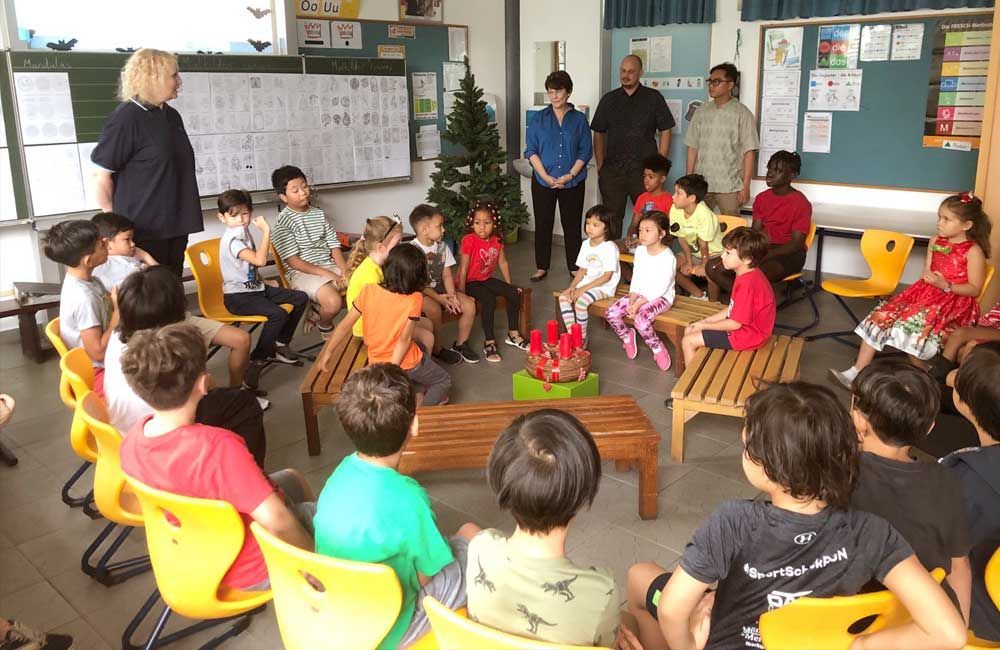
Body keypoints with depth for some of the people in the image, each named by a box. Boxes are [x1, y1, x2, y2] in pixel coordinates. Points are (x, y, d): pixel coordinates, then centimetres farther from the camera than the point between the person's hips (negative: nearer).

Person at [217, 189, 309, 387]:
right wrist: (266, 231, -28)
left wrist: (264, 282, 12)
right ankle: (256, 361, -18)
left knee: (301, 298, 5)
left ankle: (280, 344, 15)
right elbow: (260, 260, -33)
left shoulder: (245, 233, 10)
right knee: (278, 314, -32)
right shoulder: (231, 240, -19)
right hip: (237, 296, -9)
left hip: (255, 287, 9)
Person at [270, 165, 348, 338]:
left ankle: (317, 311, 5)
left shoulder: (318, 213, 12)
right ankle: (325, 327, 6)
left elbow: (334, 246, 9)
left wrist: (345, 271, -9)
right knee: (333, 302, -33)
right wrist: (327, 274, -19)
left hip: (329, 266, 7)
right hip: (302, 272, -7)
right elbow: (294, 262, -13)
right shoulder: (284, 222, -8)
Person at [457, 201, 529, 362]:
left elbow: (503, 262, 7)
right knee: (489, 300, -30)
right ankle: (489, 342, -20)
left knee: (514, 293, -7)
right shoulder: (469, 240, -21)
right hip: (470, 281, -6)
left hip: (487, 279, 7)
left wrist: (509, 285, 7)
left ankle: (513, 334, 10)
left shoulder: (497, 240, -2)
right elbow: (463, 268, -20)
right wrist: (461, 293, -22)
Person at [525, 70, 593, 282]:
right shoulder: (539, 118, 3)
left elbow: (585, 151, 0)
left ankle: (574, 267, 16)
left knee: (572, 225, 5)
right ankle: (542, 267, 17)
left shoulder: (579, 119, 2)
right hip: (543, 181, 1)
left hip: (572, 182, -1)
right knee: (543, 224, 6)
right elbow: (531, 150, -1)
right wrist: (545, 176, -12)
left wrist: (569, 175, -12)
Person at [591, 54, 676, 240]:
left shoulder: (653, 98, 4)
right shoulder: (609, 99, 11)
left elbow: (665, 132, 4)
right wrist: (600, 167, 5)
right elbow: (598, 134, 13)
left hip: (643, 169, -2)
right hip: (612, 169, 2)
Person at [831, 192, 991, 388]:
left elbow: (975, 289, -10)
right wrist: (929, 277, -5)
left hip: (954, 301, -7)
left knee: (914, 325, -34)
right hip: (926, 292, 7)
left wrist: (946, 286, -22)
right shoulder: (936, 242, 10)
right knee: (881, 317, -11)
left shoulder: (973, 251, -9)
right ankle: (856, 372, -12)